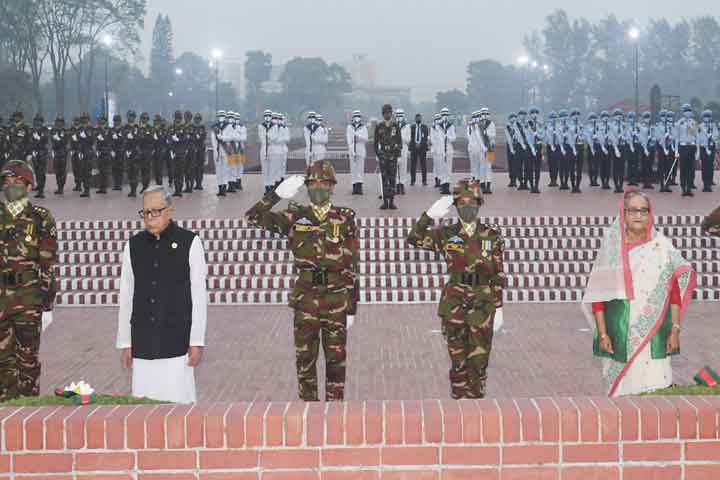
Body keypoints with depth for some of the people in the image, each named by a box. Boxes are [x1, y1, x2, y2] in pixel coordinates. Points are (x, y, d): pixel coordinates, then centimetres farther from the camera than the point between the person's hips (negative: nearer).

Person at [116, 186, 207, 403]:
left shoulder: (189, 243, -1)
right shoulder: (133, 246, 7)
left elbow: (199, 295, -1)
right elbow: (126, 297, 10)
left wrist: (197, 342, -4)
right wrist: (124, 343, 9)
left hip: (177, 344, -3)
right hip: (142, 346, 3)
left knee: (178, 402, -5)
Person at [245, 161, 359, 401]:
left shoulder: (345, 219, 1)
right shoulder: (295, 217, 4)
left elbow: (352, 265, 0)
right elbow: (254, 217, -3)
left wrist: (352, 307, -2)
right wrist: (277, 194, -15)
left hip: (337, 298, -1)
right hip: (305, 298, 1)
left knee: (336, 359, 6)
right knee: (304, 358, 7)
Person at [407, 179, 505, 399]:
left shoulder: (491, 235, 4)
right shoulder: (446, 234, 4)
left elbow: (498, 275, 6)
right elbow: (414, 239, -8)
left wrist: (498, 308, 3)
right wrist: (430, 215, -21)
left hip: (482, 303, 0)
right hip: (454, 303, 0)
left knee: (479, 359, 2)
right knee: (458, 359, 4)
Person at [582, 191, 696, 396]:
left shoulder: (663, 247, 5)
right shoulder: (611, 247, 3)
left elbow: (675, 293, 5)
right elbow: (596, 294, 1)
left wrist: (675, 330, 0)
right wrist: (602, 334, -4)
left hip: (654, 333, 0)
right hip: (619, 333, 0)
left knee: (655, 390, -5)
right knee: (622, 389, 1)